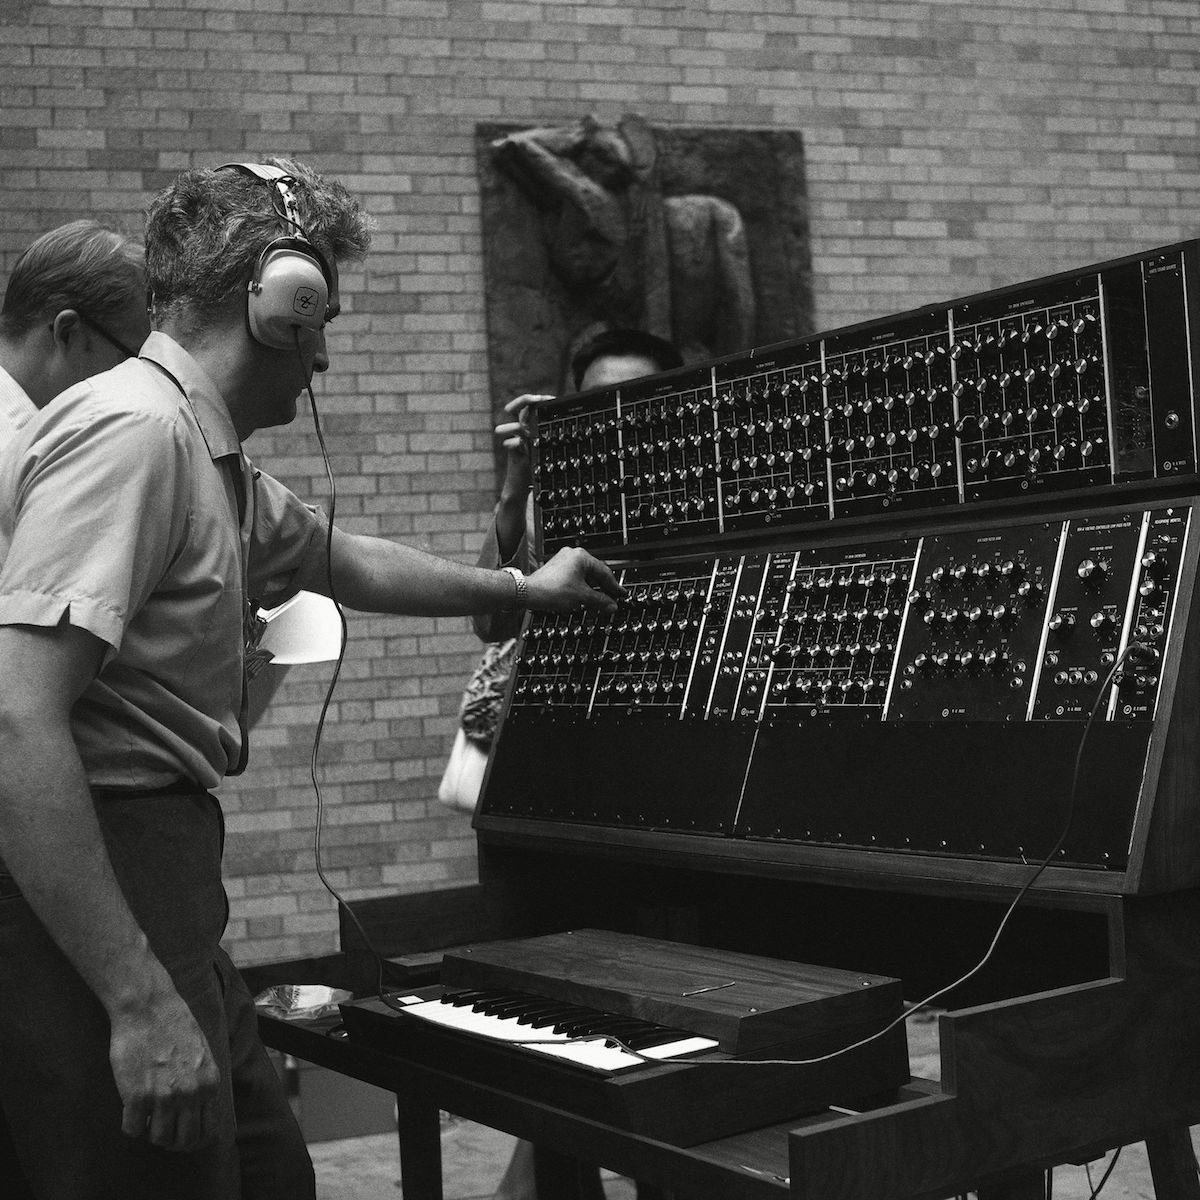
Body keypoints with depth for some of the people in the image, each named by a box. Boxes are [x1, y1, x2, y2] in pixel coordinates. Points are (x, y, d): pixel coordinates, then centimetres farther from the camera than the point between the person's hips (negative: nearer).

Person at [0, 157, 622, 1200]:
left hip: (153, 881, 10)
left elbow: (348, 562, 35)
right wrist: (140, 999, -26)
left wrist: (523, 589, 47)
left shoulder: (214, 468, 16)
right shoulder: (134, 430, -18)